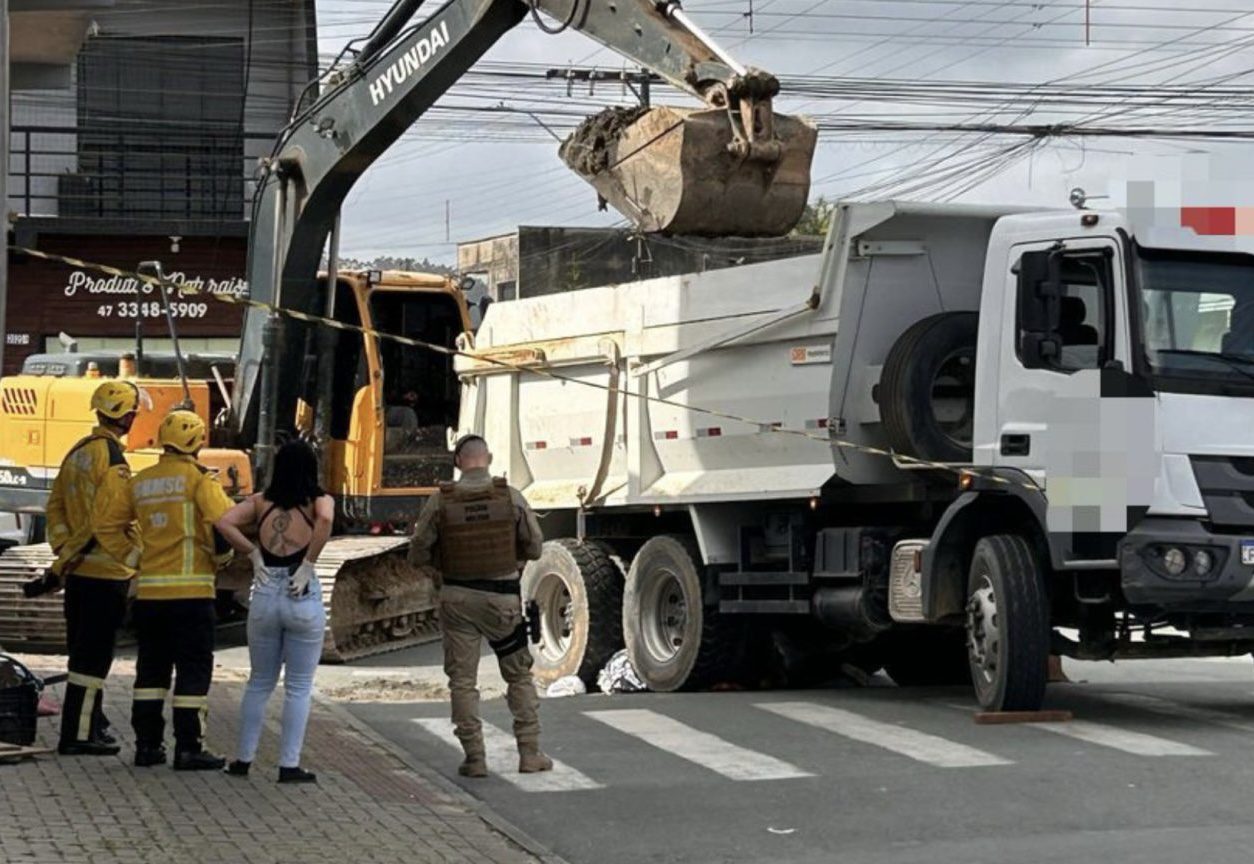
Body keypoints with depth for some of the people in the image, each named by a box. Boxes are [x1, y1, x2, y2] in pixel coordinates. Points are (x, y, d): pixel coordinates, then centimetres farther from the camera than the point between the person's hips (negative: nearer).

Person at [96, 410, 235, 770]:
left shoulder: (140, 483, 11)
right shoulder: (199, 479, -7)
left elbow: (108, 527, 15)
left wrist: (134, 558, 14)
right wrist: (219, 556, -3)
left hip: (149, 591, 6)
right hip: (191, 591, -6)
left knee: (151, 669, 14)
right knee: (194, 670, 0)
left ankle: (147, 744, 15)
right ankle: (188, 748, -1)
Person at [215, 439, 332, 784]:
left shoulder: (260, 502, 6)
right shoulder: (318, 501, -2)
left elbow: (224, 522, -6)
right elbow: (326, 519, -24)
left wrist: (253, 554, 2)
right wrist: (308, 564, -15)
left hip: (265, 597, 3)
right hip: (303, 600, -3)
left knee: (259, 683, 17)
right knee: (298, 687, 6)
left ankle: (243, 759, 19)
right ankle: (289, 765, 5)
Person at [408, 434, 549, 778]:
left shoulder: (440, 501, -9)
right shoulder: (510, 497, -8)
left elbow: (418, 555, -5)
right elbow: (534, 547, -1)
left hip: (457, 598, 0)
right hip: (502, 597, 0)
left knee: (462, 679, 7)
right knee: (519, 675, 14)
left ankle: (475, 757, 4)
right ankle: (530, 753, 13)